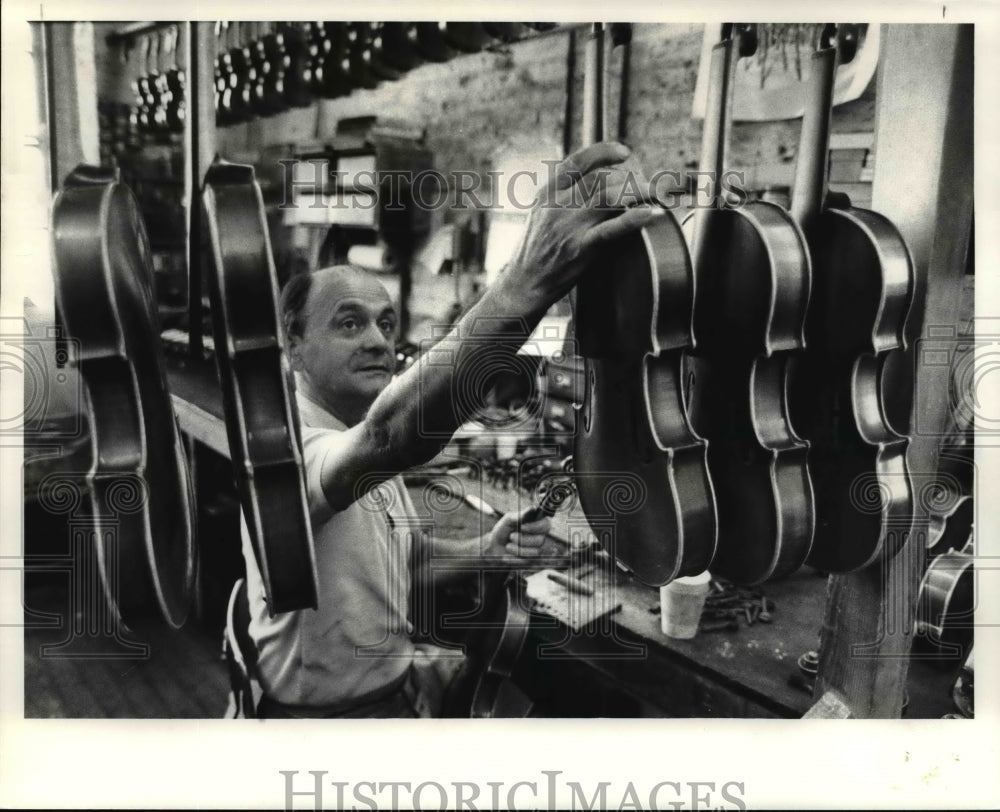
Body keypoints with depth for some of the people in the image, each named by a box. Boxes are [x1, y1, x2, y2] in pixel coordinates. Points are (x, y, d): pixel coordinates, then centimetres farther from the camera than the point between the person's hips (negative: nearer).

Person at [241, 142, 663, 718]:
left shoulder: (366, 452, 4)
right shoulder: (288, 446, -27)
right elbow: (389, 433, -49)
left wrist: (483, 553, -10)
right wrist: (524, 287, -61)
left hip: (398, 676, 9)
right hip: (329, 713, -8)